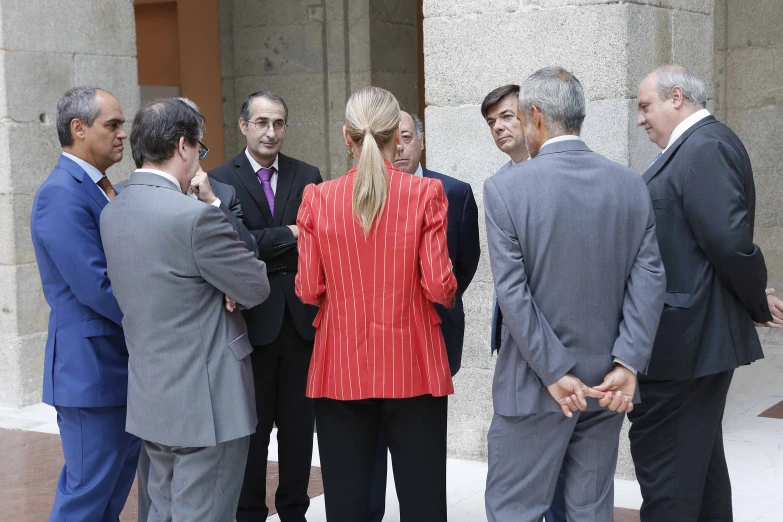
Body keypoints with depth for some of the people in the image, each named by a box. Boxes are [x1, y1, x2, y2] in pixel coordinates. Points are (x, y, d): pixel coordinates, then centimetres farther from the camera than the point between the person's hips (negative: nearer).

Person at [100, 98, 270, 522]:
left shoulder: (112, 214, 5)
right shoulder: (196, 216, -21)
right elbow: (256, 287, -10)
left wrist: (219, 288, -1)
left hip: (149, 399, 8)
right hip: (206, 400, -8)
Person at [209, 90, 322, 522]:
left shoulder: (308, 176, 7)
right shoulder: (221, 180, -2)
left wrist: (263, 248, -15)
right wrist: (289, 236, -15)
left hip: (301, 317, 3)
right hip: (252, 319, -3)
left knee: (299, 423, 11)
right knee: (253, 425, 8)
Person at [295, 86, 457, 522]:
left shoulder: (319, 198, -2)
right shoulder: (426, 193, -7)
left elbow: (308, 289, -1)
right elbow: (439, 286, -9)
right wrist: (447, 294, 13)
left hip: (342, 367, 2)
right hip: (412, 368, -1)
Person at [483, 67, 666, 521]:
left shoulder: (505, 188, -11)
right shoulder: (631, 185, 1)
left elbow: (513, 292, -15)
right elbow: (649, 279, -5)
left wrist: (555, 373, -12)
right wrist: (627, 364, -7)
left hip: (535, 385, -4)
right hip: (608, 381, 4)